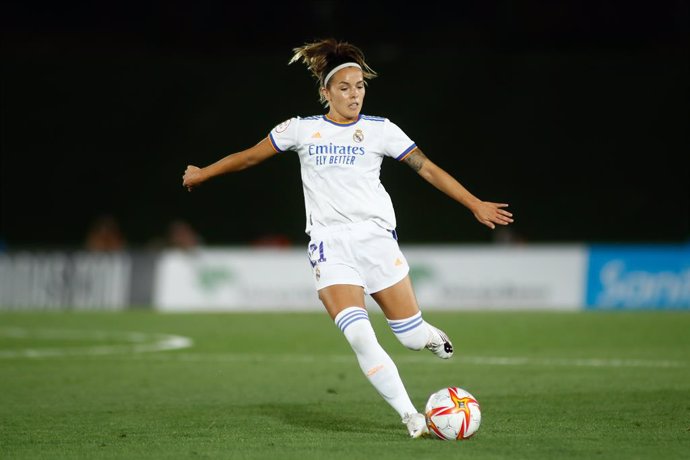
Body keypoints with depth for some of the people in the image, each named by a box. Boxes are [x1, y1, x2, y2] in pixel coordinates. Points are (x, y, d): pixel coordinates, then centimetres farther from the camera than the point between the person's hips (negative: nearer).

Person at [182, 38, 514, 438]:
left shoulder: (380, 130, 4)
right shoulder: (302, 129, 7)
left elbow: (427, 168, 3)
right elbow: (251, 156, 19)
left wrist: (475, 204, -2)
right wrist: (203, 174, 25)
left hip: (375, 238, 0)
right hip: (330, 246, 0)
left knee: (412, 337, -1)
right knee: (359, 336, -20)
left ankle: (429, 335, 39)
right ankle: (410, 416, -12)